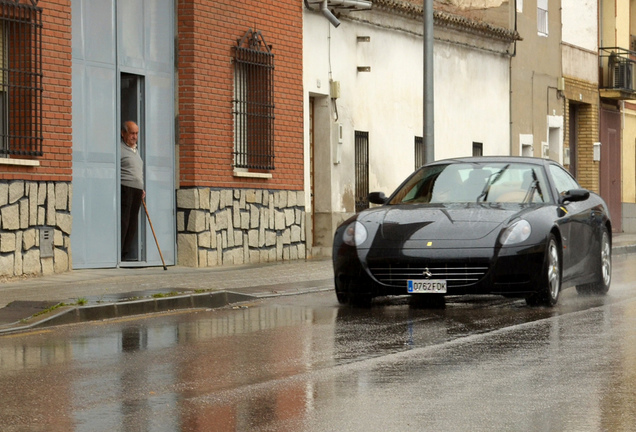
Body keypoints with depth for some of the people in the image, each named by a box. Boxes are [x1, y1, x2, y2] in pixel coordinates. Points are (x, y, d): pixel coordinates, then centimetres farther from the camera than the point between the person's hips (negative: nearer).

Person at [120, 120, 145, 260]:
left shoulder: (135, 149, 24)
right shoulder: (119, 148, -5)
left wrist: (142, 189, 22)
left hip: (137, 190, 9)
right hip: (124, 187, -9)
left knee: (133, 221, 5)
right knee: (123, 221, -12)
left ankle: (126, 252, 8)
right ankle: (118, 253, -12)